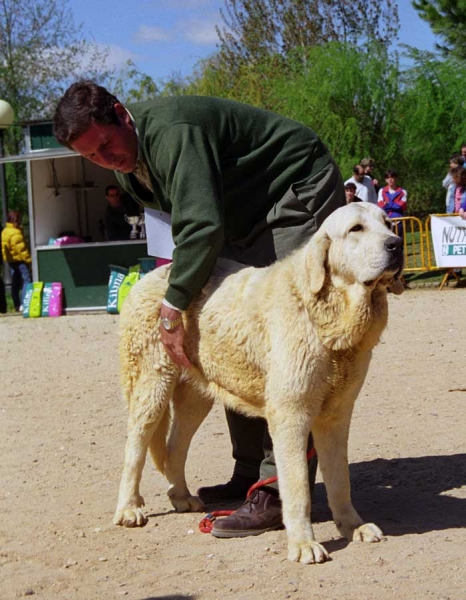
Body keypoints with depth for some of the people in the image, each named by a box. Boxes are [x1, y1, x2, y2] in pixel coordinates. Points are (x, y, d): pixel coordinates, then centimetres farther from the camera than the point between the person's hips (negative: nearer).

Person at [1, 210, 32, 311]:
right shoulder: (15, 233, -18)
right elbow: (21, 248, -20)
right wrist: (28, 259, -15)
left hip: (11, 260, 10)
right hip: (20, 260, -10)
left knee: (15, 283, 13)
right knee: (27, 280, -9)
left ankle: (17, 305, 16)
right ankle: (24, 304, -17)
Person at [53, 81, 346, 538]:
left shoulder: (169, 131, -29)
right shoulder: (126, 161, 2)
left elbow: (203, 224, -36)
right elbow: (184, 220, 15)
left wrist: (172, 307, -32)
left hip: (301, 192, -10)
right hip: (247, 218, 10)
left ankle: (281, 487, -23)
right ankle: (249, 473, 11)